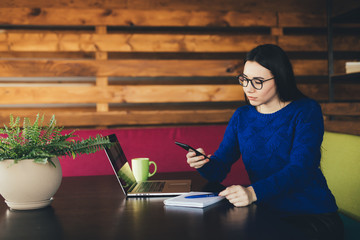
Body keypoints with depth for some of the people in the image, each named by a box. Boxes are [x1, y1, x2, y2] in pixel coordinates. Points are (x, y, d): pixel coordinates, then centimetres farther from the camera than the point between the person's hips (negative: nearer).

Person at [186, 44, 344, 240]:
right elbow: (218, 170, 4)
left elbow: (299, 170, -20)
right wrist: (204, 164, -21)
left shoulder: (306, 111, -6)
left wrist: (253, 192, -36)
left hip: (313, 217, -4)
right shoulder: (241, 116, 10)